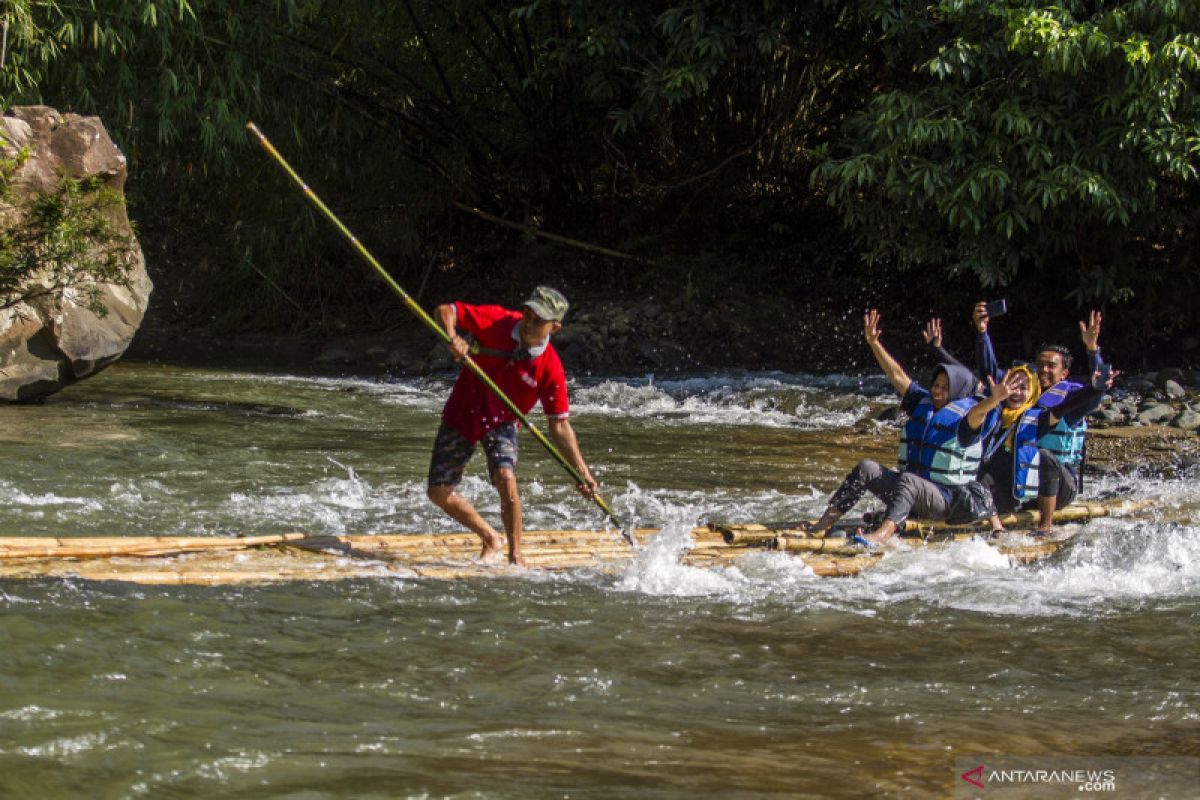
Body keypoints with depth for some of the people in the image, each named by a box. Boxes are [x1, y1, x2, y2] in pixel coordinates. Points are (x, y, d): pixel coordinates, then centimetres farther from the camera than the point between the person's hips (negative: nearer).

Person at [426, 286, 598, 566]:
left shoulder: (550, 368, -20)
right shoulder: (496, 322, -20)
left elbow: (559, 425, -13)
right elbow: (445, 310, -13)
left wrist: (583, 472, -19)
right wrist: (453, 337, -35)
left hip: (501, 423, -2)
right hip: (462, 415, 2)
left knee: (505, 478, -29)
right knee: (439, 492, 2)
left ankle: (516, 556, -12)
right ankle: (491, 540, 25)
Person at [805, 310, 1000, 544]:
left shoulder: (963, 417, -8)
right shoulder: (923, 403, 12)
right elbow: (897, 375, 11)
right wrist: (873, 342, 5)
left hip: (945, 500, -7)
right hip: (911, 491, 7)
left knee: (908, 480, -36)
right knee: (866, 468, -9)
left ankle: (882, 534, -59)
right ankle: (824, 523, -16)